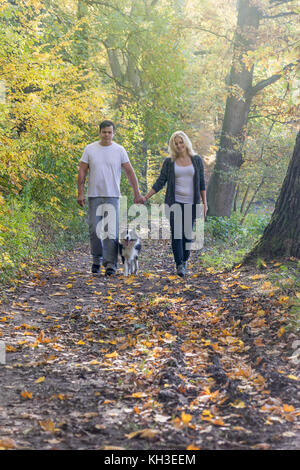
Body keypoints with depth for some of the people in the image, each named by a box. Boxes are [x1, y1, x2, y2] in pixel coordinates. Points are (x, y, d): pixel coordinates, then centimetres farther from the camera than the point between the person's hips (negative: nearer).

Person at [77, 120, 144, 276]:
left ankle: (110, 263, -5)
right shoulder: (89, 149, 4)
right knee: (94, 229, 4)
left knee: (112, 231, -7)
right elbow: (82, 172, 4)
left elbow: (130, 172, 3)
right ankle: (97, 259, 22)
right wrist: (80, 193, -3)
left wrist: (137, 194, -2)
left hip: (112, 196, -1)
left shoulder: (120, 150, 2)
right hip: (94, 196, 1)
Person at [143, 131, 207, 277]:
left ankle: (185, 259, 25)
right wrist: (145, 197, 0)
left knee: (187, 233, 3)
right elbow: (160, 182, 6)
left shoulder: (196, 160, 6)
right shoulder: (169, 162, 5)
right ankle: (179, 265, -7)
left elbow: (202, 182, 9)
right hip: (174, 202, 0)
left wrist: (204, 202, 5)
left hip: (191, 203, 1)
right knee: (176, 232, -9)